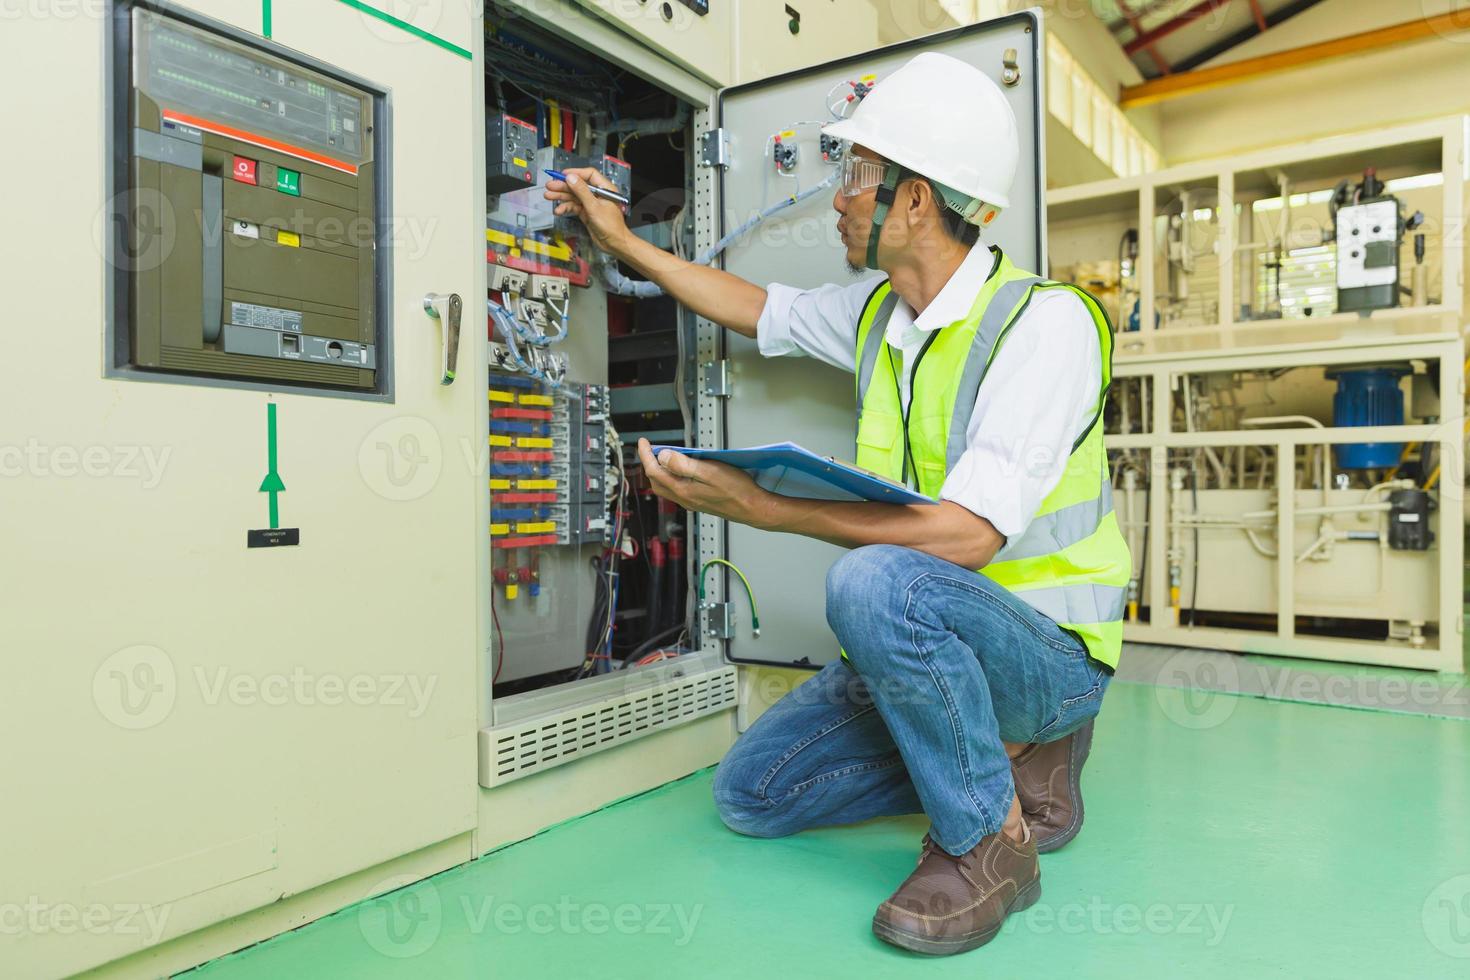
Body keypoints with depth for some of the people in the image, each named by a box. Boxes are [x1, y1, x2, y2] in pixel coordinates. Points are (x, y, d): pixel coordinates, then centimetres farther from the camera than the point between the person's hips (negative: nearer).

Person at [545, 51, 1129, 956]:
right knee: (751, 793, 4)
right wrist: (623, 242, 24)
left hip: (1047, 645, -7)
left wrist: (755, 503, -29)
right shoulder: (876, 311, 4)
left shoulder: (1045, 321, -20)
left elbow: (965, 536, -31)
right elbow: (758, 309, 22)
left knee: (876, 580, -38)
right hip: (926, 641, 8)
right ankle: (1007, 751, 10)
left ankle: (989, 838, -14)